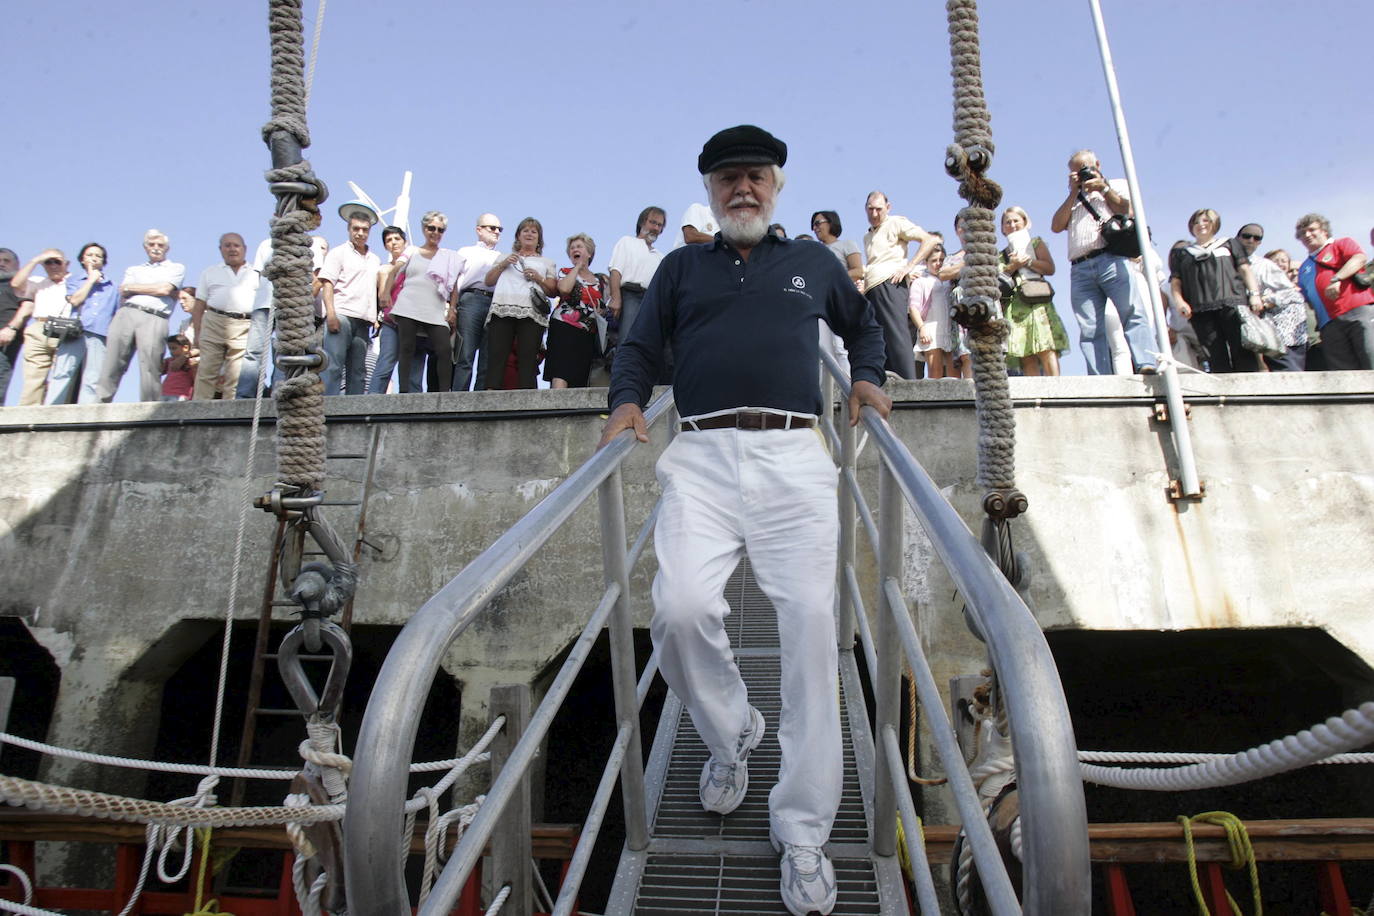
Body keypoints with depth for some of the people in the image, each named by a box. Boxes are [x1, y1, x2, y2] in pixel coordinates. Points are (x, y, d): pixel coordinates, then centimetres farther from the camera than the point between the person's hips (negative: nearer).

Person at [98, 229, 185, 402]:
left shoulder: (176, 268, 18)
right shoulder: (134, 270, 28)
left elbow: (164, 289, 0)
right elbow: (123, 293, 12)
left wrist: (133, 288, 9)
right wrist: (154, 289, 4)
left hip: (154, 319, -3)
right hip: (126, 314, 4)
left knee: (150, 370, -10)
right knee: (111, 366, -5)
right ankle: (100, 404, -5)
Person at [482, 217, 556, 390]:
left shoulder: (546, 263, 26)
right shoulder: (505, 257, 30)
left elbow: (552, 292, 15)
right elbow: (488, 281, 19)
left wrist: (538, 278, -1)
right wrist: (503, 264, 6)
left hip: (531, 313, -1)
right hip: (502, 310, 1)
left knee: (528, 359, -13)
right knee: (497, 355, -13)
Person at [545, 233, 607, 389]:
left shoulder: (601, 281, 19)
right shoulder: (565, 272, 12)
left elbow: (604, 310, 23)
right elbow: (564, 289, -12)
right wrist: (577, 267, 1)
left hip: (588, 335, 4)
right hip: (564, 329, -4)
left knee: (580, 381, -1)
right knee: (560, 377, -22)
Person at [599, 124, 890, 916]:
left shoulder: (814, 262, 23)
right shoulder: (682, 266, 22)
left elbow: (864, 323, 37)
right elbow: (640, 347, 21)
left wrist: (868, 377, 18)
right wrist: (628, 400, 1)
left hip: (794, 457, 0)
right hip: (703, 457, 0)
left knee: (812, 627, -10)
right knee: (683, 609, -21)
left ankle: (803, 831, 1)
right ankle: (732, 732, 12)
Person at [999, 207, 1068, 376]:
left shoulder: (1035, 243, 17)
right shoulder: (1002, 255, 23)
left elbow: (1050, 268, 4)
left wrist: (1027, 261, -2)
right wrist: (1013, 266, -4)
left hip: (1037, 300, -2)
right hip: (1014, 305, 2)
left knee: (1046, 350, -18)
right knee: (1026, 357, -8)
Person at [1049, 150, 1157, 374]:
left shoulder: (1117, 185, 25)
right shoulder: (1072, 200, 33)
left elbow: (1128, 211, 6)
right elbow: (1056, 226, 14)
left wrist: (1103, 187, 7)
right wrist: (1074, 192, 13)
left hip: (1111, 260, -2)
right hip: (1080, 269, 3)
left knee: (1133, 314, -19)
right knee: (1090, 330, -10)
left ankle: (1146, 365, -30)